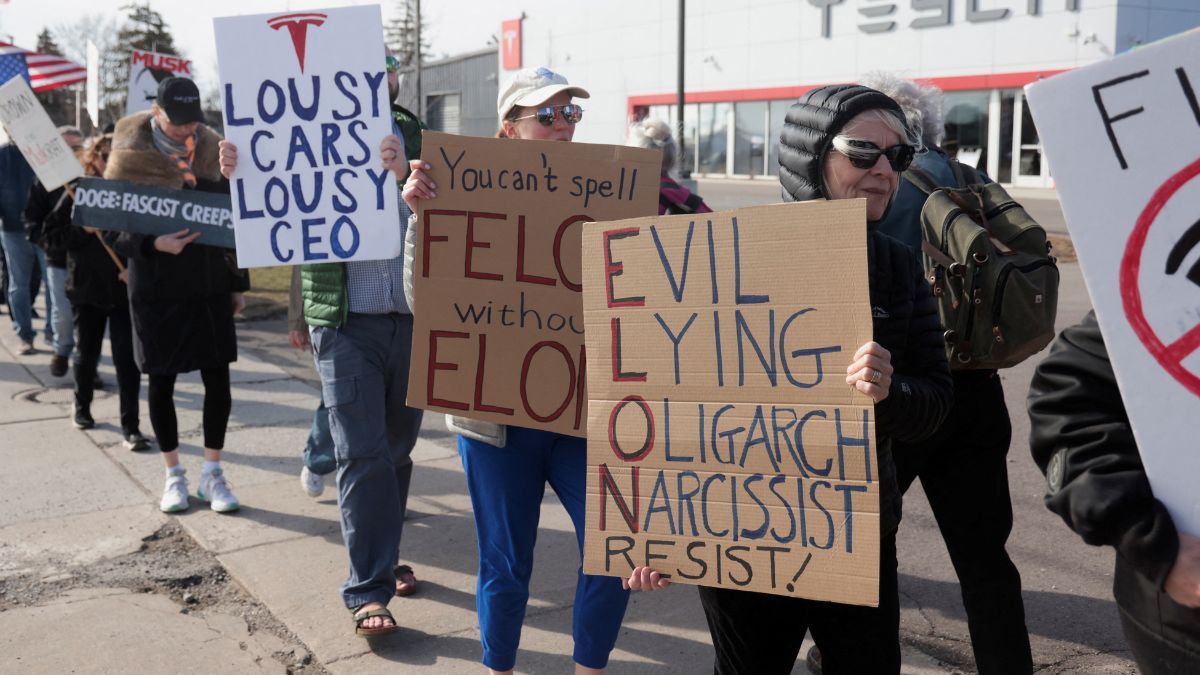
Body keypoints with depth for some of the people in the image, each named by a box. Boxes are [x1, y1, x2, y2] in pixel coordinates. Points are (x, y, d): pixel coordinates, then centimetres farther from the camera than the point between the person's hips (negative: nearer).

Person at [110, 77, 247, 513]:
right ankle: (174, 475, 21)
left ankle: (212, 474, 16)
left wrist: (238, 282, 11)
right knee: (161, 381, 6)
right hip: (155, 290, -2)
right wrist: (154, 245, -24)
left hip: (209, 285, 2)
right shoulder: (130, 157, -5)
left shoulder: (211, 150, 4)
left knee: (217, 379, 2)